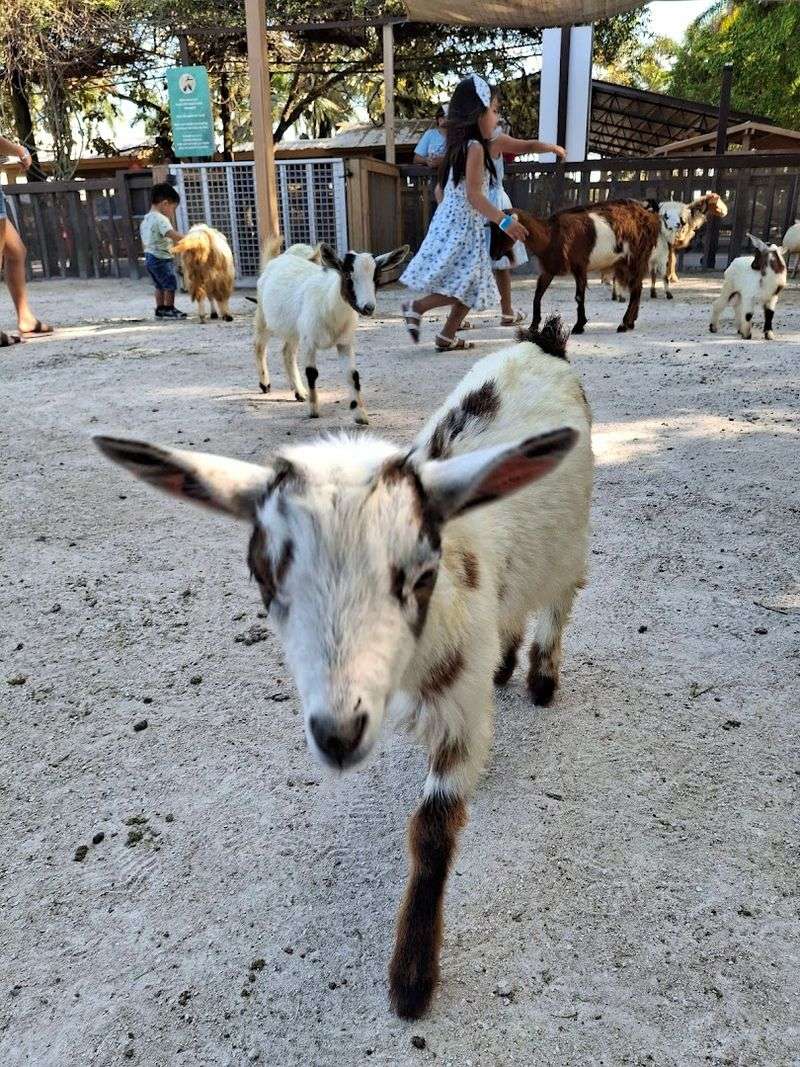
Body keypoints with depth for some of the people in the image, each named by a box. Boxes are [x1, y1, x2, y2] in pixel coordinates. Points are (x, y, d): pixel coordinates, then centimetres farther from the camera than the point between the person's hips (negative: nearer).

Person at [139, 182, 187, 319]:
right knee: (171, 284, -2)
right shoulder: (161, 219, -16)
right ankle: (169, 309, 2)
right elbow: (173, 235, -31)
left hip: (149, 257, 10)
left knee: (160, 285, 17)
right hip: (161, 258, -10)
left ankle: (160, 309, 21)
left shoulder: (145, 219, 14)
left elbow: (144, 243, 19)